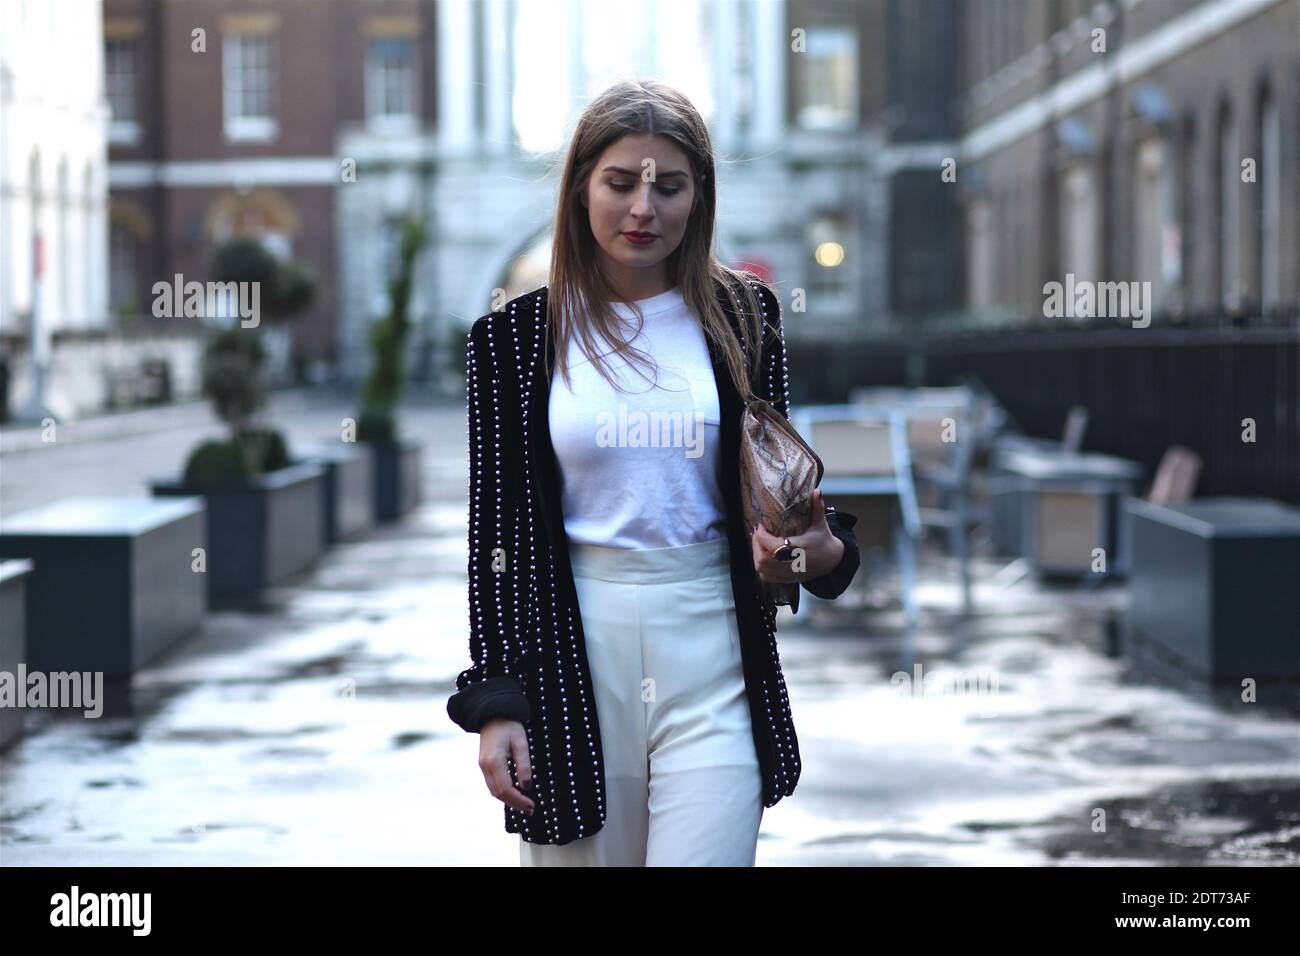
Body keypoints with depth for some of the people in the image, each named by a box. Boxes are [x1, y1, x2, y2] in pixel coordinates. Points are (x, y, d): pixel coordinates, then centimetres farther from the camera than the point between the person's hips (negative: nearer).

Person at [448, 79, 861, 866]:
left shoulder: (741, 315, 5)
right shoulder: (516, 336, 2)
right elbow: (496, 528, 3)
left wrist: (821, 550, -11)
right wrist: (495, 702, -2)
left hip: (710, 655, 0)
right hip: (572, 653, 0)